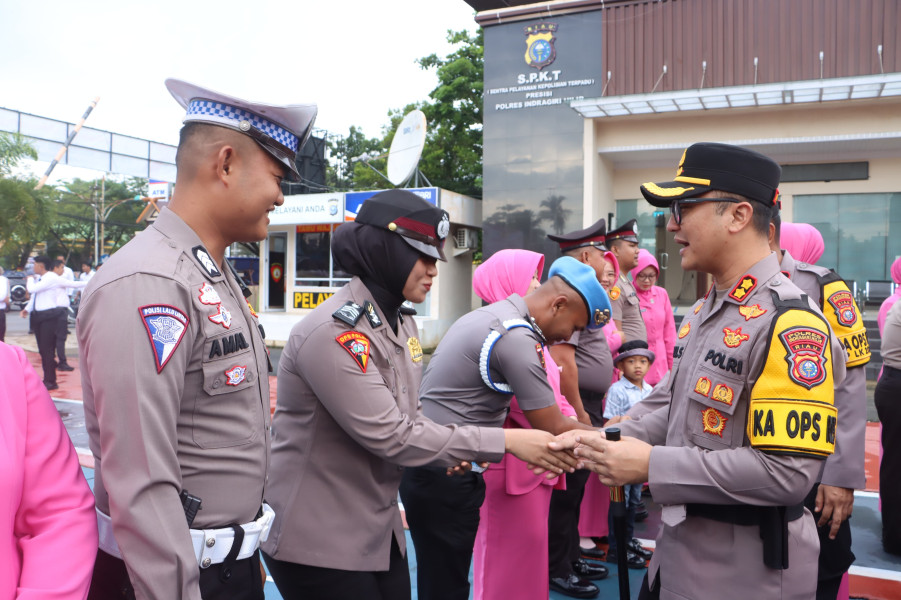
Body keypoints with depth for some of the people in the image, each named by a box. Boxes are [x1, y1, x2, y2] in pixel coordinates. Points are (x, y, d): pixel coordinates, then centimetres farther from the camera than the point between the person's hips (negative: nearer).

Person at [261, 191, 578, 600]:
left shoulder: (400, 323, 5)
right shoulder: (334, 333, -23)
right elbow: (389, 435, -25)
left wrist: (457, 451, -9)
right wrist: (505, 442, -22)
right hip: (318, 540, -8)